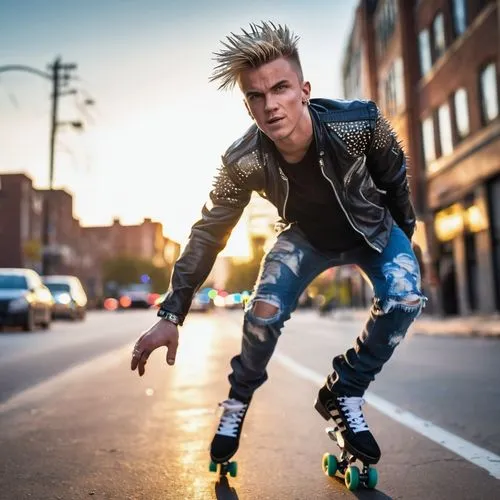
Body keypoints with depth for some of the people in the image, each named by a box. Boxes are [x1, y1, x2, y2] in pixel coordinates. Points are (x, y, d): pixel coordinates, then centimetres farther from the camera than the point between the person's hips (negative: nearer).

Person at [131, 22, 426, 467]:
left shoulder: (361, 123, -33)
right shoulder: (243, 163, -29)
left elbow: (395, 179, -13)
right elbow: (208, 234, -21)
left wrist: (404, 237, 2)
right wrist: (172, 315, -23)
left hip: (373, 230, 1)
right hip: (307, 237, 0)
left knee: (404, 300, -25)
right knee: (263, 314, -19)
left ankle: (343, 395, -4)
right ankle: (238, 400, 11)